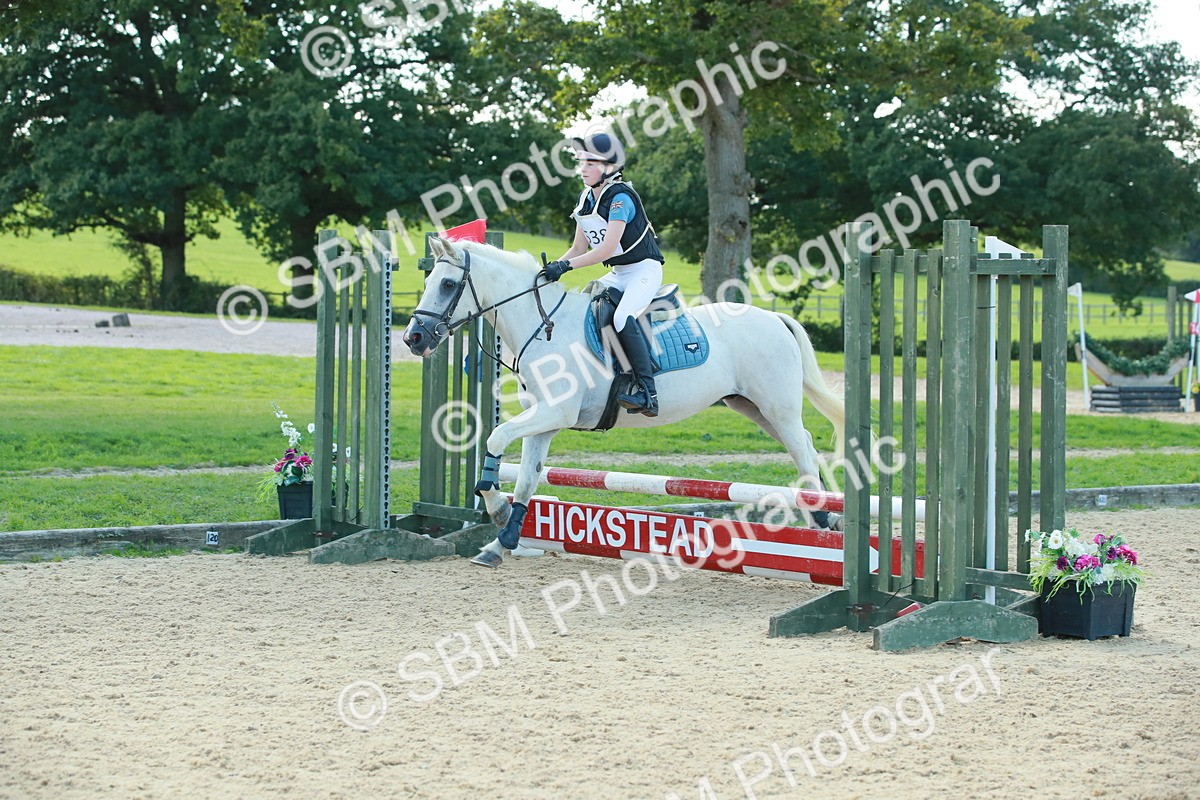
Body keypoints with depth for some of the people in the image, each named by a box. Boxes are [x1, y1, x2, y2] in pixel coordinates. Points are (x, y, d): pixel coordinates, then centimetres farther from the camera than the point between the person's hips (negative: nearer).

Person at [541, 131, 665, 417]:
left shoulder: (621, 197, -20)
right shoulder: (585, 199, 7)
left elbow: (608, 248, -27)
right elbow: (579, 248, 11)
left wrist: (566, 265, -30)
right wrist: (554, 268, -6)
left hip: (644, 269, -10)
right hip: (617, 274, 10)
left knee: (623, 317, -31)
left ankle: (647, 393, -33)